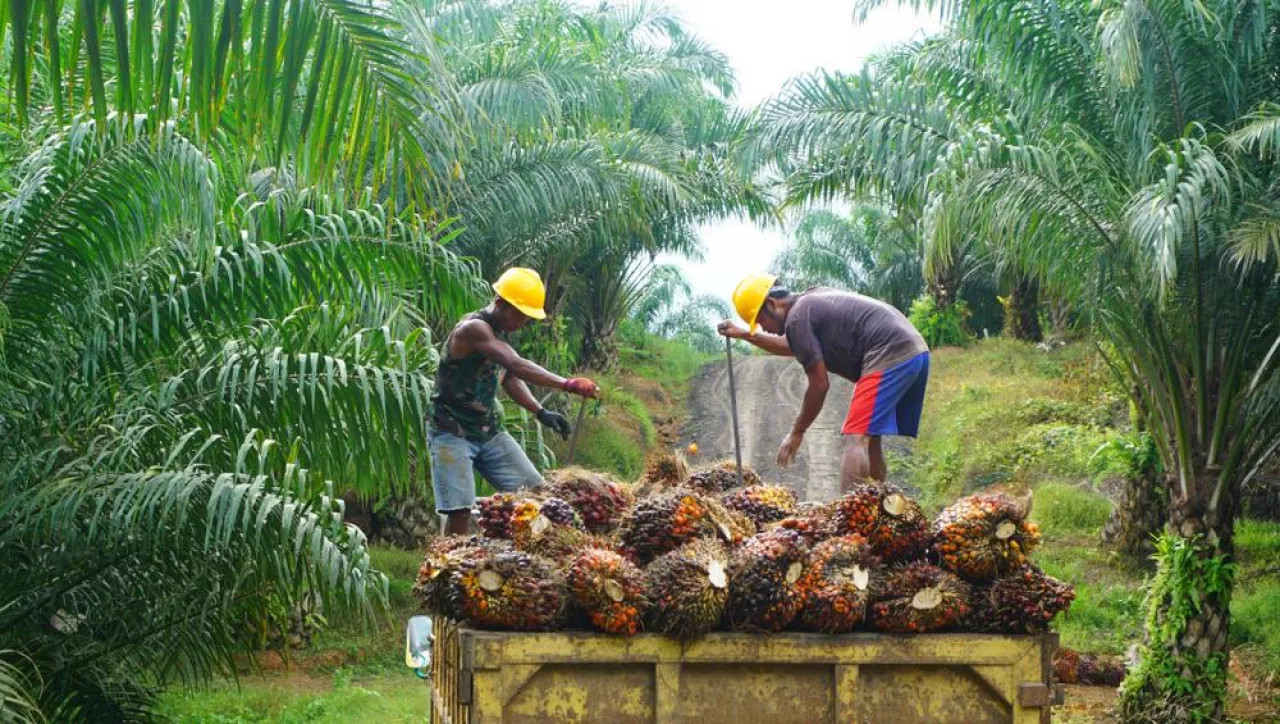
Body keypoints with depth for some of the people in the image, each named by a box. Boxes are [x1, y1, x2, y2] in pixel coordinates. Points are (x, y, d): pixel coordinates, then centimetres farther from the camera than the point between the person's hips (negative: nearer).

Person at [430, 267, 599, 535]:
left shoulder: (500, 333, 7)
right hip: (453, 433, -9)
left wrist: (540, 412, 2)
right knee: (460, 510, -17)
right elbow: (516, 365, -34)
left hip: (489, 431, 9)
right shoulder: (473, 329, -21)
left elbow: (509, 378, 18)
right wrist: (568, 385, -40)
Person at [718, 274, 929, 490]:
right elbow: (791, 347, 43)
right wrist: (745, 335, 41)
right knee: (869, 439, 15)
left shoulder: (797, 319, -6)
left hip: (890, 357, -10)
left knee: (856, 439, -15)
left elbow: (819, 384, -6)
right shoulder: (812, 301, 23)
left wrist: (797, 432, 3)